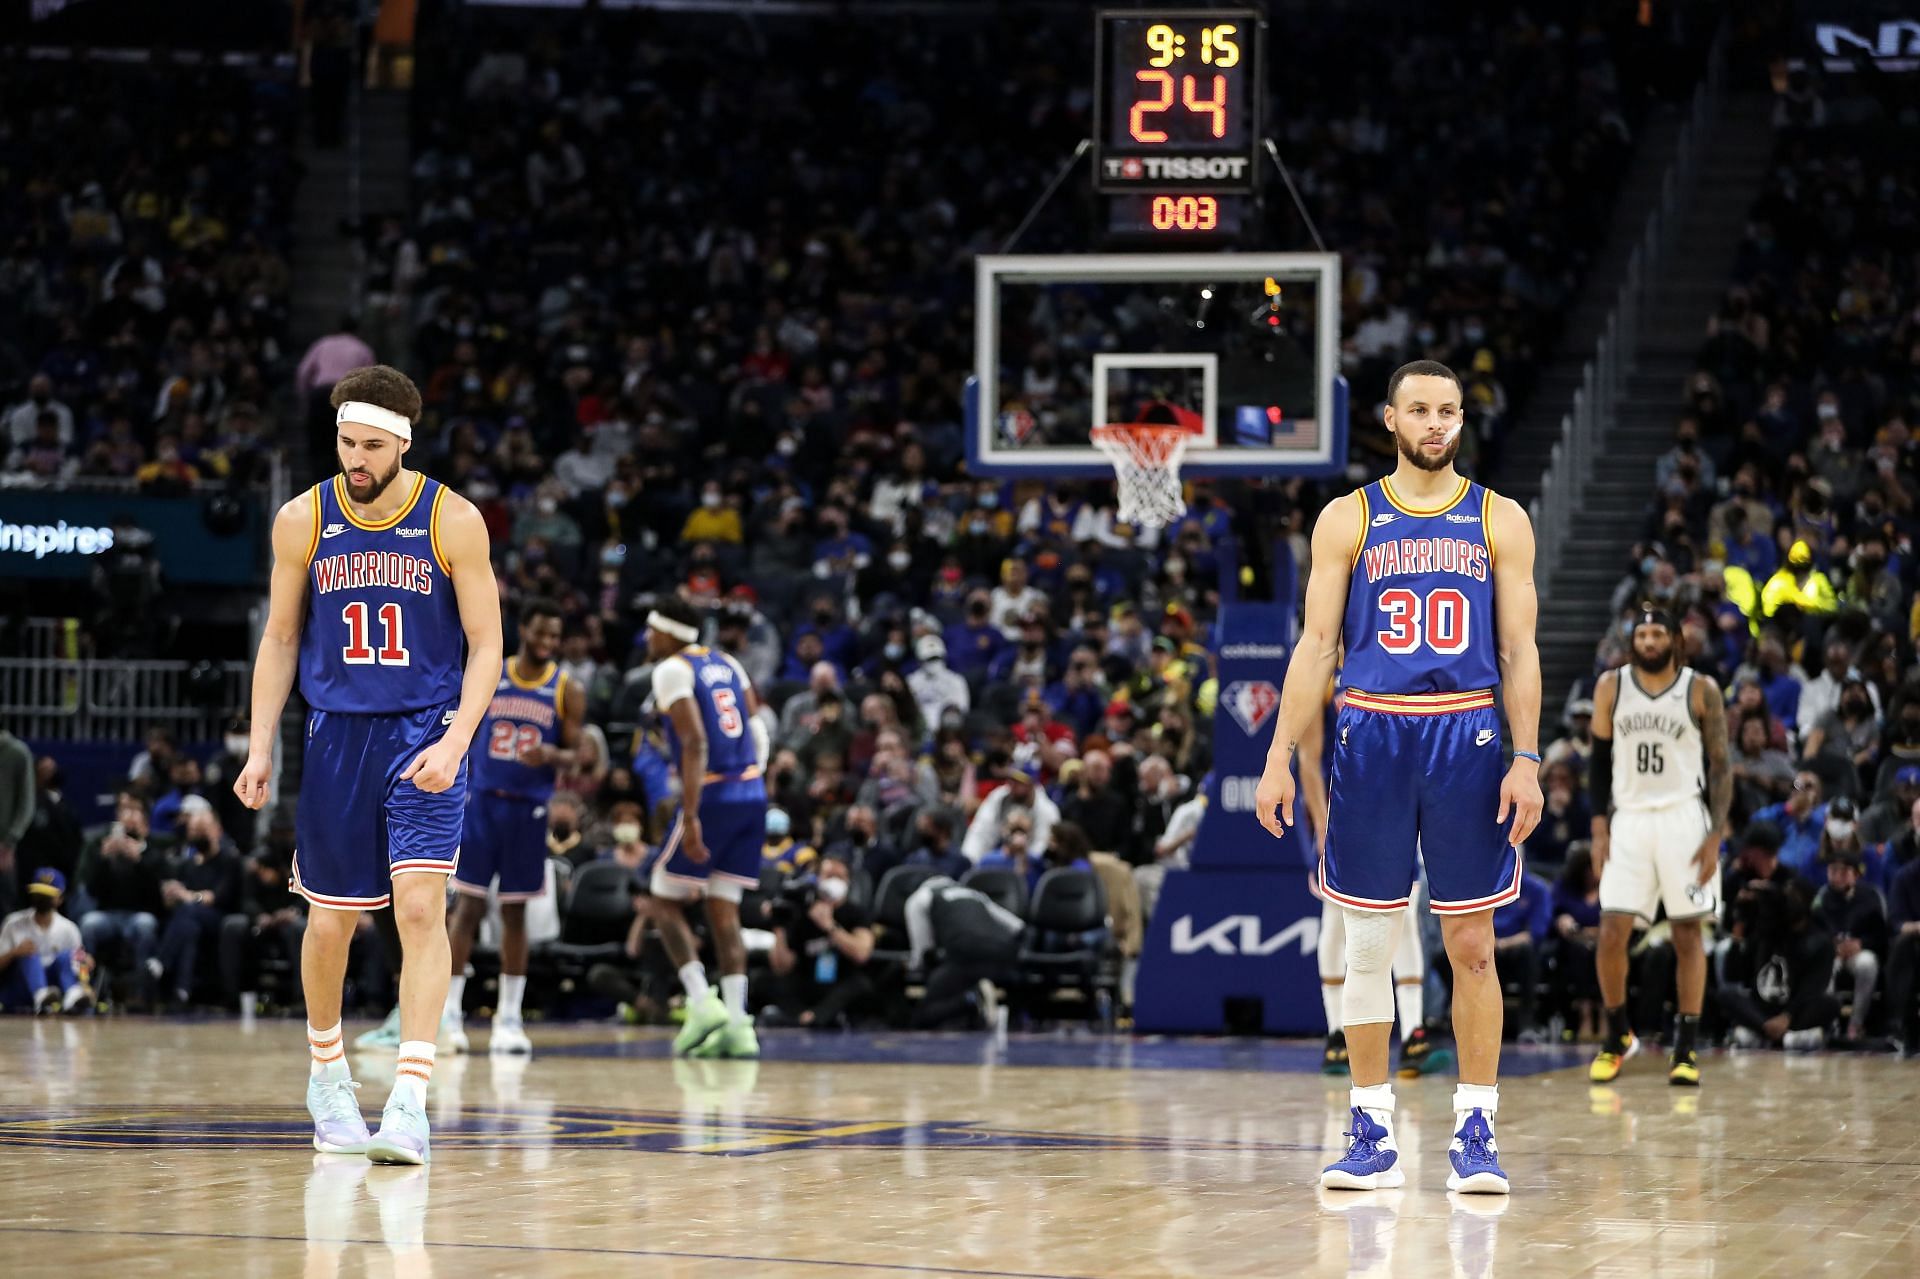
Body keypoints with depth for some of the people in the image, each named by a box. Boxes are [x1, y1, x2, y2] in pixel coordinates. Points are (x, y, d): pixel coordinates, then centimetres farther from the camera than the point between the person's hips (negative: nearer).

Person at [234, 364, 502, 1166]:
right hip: (337, 737, 3)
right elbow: (280, 639, 10)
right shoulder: (303, 521, 0)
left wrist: (453, 743, -18)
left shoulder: (453, 521, -7)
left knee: (420, 906, -17)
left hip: (424, 737, -3)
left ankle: (410, 1102, -21)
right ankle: (326, 1076, 34)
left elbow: (486, 646, -5)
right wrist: (260, 747, 2)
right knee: (330, 920, 10)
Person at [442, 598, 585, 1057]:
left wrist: (554, 756, -23)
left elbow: (573, 752, -1)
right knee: (469, 904, -3)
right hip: (482, 800, 0)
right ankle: (449, 1012, 1)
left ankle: (508, 1019, 9)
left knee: (515, 911, 5)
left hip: (529, 809, 0)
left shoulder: (567, 690, 0)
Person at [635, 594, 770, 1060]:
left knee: (664, 902, 6)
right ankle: (736, 1026, -1)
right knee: (724, 910, 8)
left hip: (712, 795, -7)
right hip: (752, 795, 7)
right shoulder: (727, 664, 18)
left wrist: (690, 818, -20)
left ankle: (703, 1003, -10)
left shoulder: (671, 670, -6)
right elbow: (758, 732, 15)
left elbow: (695, 743, -17)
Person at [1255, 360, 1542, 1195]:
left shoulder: (1499, 521, 6)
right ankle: (1372, 1137, 10)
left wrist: (1527, 760, -6)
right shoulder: (1347, 520, 6)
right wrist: (1279, 758, -3)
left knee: (1472, 947, 0)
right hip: (1372, 737, 0)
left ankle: (1474, 1135, 6)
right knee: (1367, 945, 3)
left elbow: (1518, 650, 4)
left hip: (1467, 741, 0)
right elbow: (1316, 646, 4)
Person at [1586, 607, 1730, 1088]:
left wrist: (1716, 834, -9)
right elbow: (1600, 760, 10)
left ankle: (1685, 1050, 4)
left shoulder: (1701, 690, -2)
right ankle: (1617, 1037, 14)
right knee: (1611, 935, -5)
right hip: (1629, 819, 2)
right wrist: (1599, 827, 2)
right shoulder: (1612, 686, 5)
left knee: (1687, 935, 0)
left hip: (1683, 818, -2)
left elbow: (1721, 765, -1)